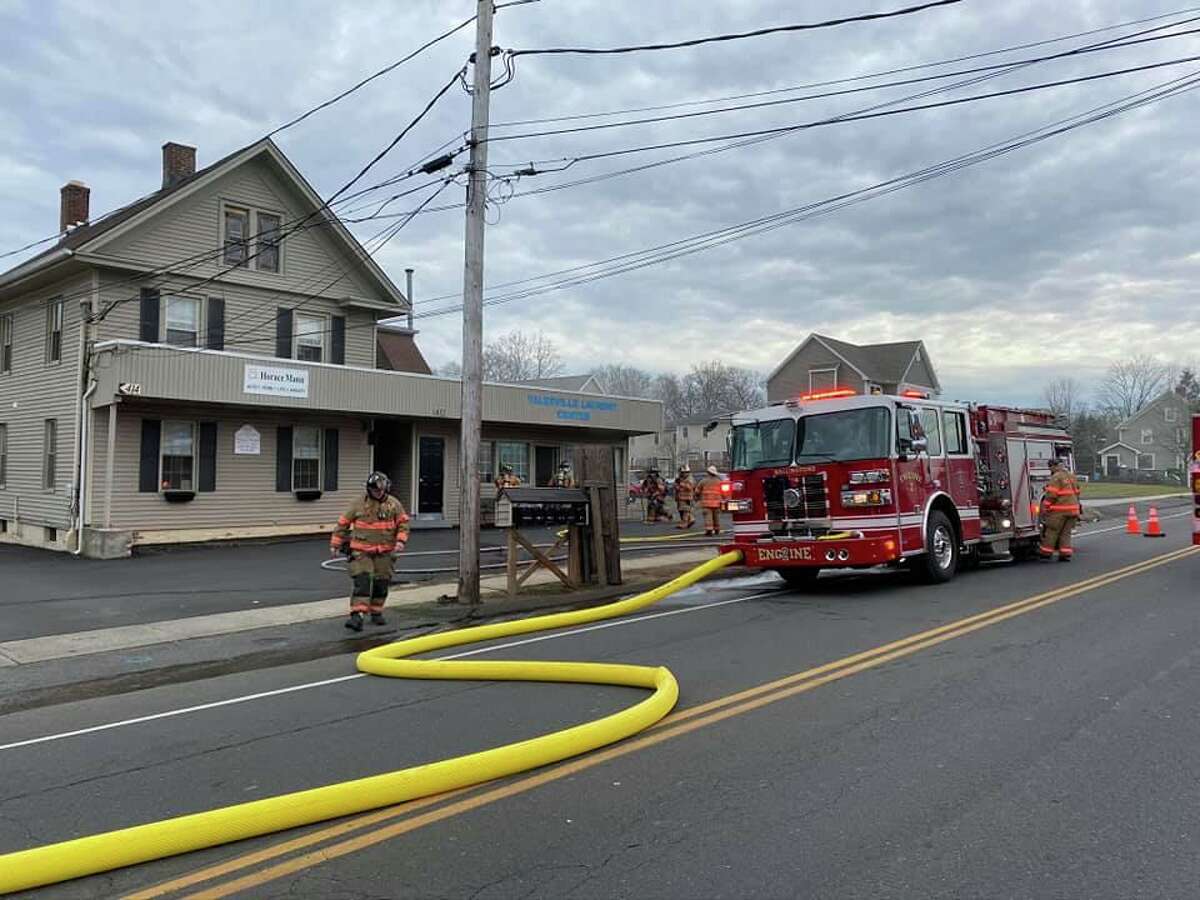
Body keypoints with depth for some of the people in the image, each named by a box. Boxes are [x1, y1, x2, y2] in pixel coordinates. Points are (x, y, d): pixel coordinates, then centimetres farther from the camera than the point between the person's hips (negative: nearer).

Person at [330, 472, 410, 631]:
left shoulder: (393, 504, 1)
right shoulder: (359, 504, -3)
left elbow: (403, 523, 4)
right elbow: (343, 523, 3)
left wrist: (400, 540, -12)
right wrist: (335, 544, 4)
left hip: (384, 552, 2)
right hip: (361, 551, -2)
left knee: (381, 583, 9)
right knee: (361, 581, -13)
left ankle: (376, 613, 26)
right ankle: (356, 616, -17)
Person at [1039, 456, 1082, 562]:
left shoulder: (1056, 477, -11)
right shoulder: (1072, 476, 15)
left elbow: (1051, 495, -16)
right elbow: (1076, 493, 21)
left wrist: (1045, 508, -9)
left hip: (1059, 510, -8)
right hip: (1073, 509, 8)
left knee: (1052, 531, 1)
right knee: (1066, 533, 11)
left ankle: (1046, 552, 5)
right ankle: (1066, 554, 7)